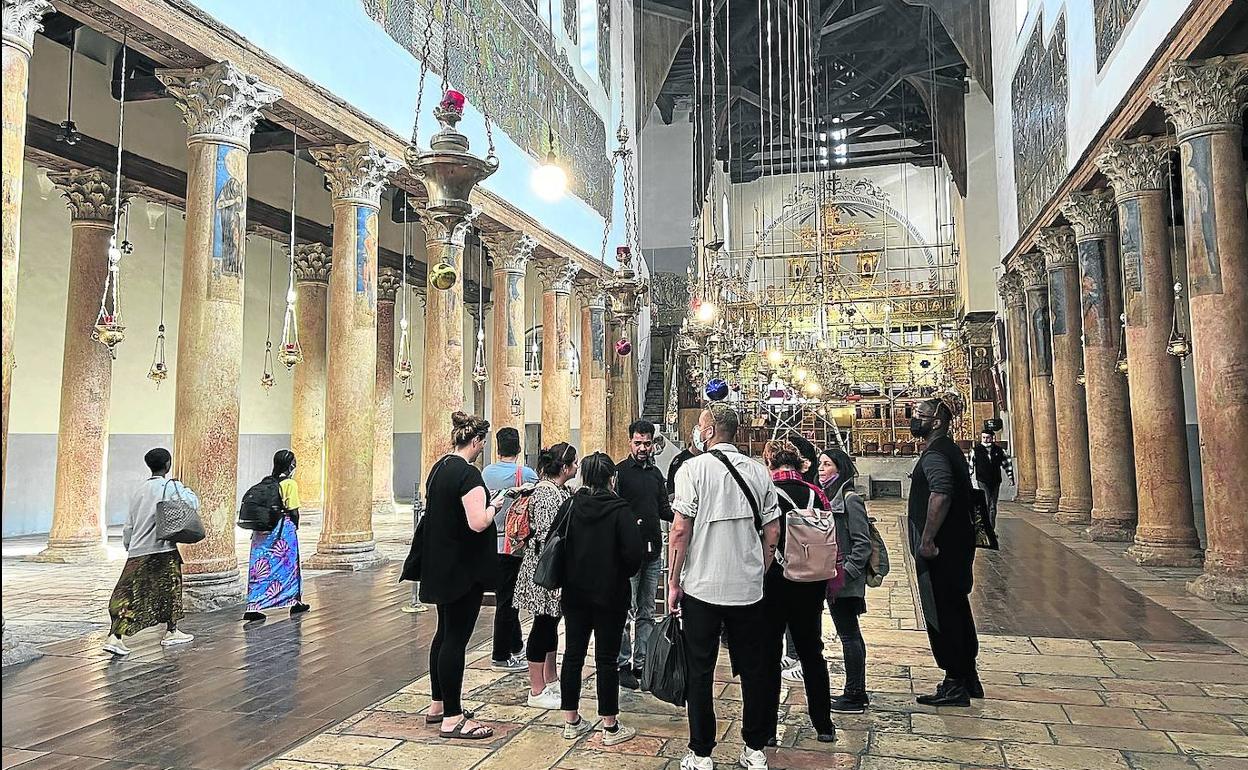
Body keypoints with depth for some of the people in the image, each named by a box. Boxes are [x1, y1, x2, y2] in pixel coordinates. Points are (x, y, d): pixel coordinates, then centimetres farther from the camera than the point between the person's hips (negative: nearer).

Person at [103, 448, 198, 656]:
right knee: (170, 588, 12)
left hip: (137, 550, 5)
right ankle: (171, 632, 21)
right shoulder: (171, 486, -7)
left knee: (130, 594, 3)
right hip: (162, 549, -5)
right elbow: (193, 503, -14)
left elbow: (129, 524, 16)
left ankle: (114, 636, -8)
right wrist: (185, 490, 5)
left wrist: (128, 546, 27)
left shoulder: (140, 490, 12)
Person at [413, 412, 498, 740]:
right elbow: (478, 523, -26)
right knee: (456, 638, -3)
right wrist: (493, 506, -8)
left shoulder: (438, 468, 9)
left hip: (439, 565, 10)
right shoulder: (468, 473, -19)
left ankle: (438, 705, 29)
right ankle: (452, 718, 5)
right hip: (463, 569, -10)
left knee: (445, 632, 18)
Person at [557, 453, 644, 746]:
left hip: (574, 592, 4)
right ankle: (610, 727, 13)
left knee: (573, 654, 13)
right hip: (610, 594, -4)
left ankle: (571, 722, 22)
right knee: (606, 658, 4)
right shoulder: (619, 510, -13)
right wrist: (624, 574, 0)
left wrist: (560, 581, 12)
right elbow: (635, 552, -19)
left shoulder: (569, 506, -2)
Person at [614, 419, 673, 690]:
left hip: (653, 552, 7)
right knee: (625, 611, -1)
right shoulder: (619, 472, -7)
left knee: (647, 613, 13)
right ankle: (623, 665, 10)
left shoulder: (656, 473, 14)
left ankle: (641, 663, 22)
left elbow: (664, 510, 17)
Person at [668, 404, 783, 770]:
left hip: (701, 587, -4)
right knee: (753, 670, 14)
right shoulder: (758, 471, 4)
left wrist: (673, 582, -4)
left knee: (700, 672, 8)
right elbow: (772, 532, 6)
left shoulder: (693, 469, -9)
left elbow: (680, 529, -12)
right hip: (749, 589, 4)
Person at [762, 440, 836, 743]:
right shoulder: (816, 493, -1)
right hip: (811, 584, 4)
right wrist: (828, 581, 13)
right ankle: (824, 725, 24)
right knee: (811, 651, 17)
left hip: (772, 581, -4)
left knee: (768, 653, 8)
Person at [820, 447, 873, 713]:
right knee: (849, 634, 15)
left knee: (849, 635, -2)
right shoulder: (825, 497, 12)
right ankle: (857, 692, 24)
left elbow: (863, 543, -15)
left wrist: (845, 573, -19)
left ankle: (854, 696, 7)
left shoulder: (850, 499, -13)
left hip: (846, 581, -9)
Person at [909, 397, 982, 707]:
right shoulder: (950, 450, 16)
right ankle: (968, 678, 28)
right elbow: (964, 493, 24)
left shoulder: (934, 454, -16)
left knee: (942, 615, -2)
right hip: (958, 544, 10)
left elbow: (941, 495, -32)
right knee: (957, 609, 17)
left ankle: (955, 686, 6)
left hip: (939, 550, -10)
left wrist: (927, 541, -28)